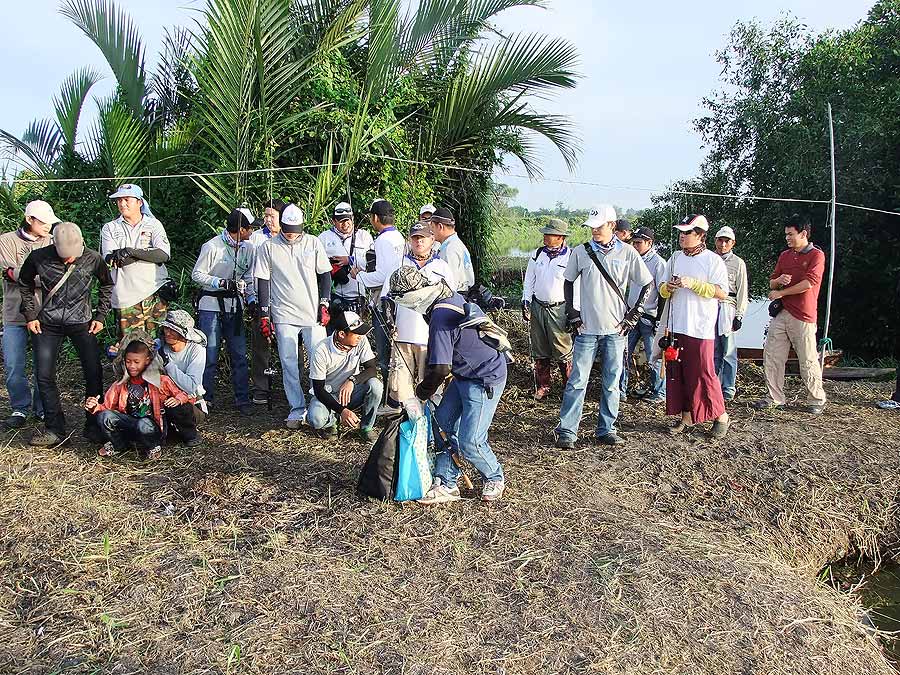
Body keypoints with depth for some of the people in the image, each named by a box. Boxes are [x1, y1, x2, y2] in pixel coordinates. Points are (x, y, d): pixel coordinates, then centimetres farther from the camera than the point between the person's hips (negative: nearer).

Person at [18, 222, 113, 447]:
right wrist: (30, 315, 5)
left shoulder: (93, 259, -9)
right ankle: (55, 430, 8)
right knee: (45, 377, -2)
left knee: (94, 374, -4)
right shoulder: (38, 258, -9)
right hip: (47, 325, 1)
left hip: (81, 323, -1)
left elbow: (107, 285, 9)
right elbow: (25, 284, 10)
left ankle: (93, 427, 11)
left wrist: (101, 316, 4)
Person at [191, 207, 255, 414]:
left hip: (234, 306, 5)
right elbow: (197, 274, -7)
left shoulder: (247, 249, 5)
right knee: (210, 355, -1)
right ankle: (206, 398, 12)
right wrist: (222, 283, -18)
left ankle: (242, 399, 12)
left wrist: (252, 300, 1)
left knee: (239, 354, 4)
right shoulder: (212, 246, -11)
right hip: (211, 306, -5)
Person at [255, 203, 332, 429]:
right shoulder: (268, 247, 2)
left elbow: (325, 274, 10)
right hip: (284, 316, 0)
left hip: (313, 314, 1)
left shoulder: (313, 243, 5)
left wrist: (324, 304, 2)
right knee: (289, 365, 1)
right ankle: (297, 410, 10)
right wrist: (264, 315, -1)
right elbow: (263, 282, 3)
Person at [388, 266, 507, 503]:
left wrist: (423, 391, -6)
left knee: (469, 442, -6)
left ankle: (495, 479, 21)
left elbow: (440, 368, -27)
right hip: (465, 375, 10)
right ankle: (446, 484, 16)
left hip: (485, 380, -10)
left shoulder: (441, 317, -28)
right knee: (444, 421, 10)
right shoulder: (449, 295, 2)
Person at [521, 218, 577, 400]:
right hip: (537, 308, 5)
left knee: (563, 351, -4)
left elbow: (576, 287, -4)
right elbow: (529, 281, 13)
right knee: (539, 351, 10)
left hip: (559, 309, -5)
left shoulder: (571, 257, -6)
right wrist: (526, 304, 7)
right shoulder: (538, 255, 7)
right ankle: (542, 387, 22)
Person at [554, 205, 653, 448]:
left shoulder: (627, 253, 0)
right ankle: (566, 430, 5)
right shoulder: (581, 252, 2)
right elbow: (569, 281, 15)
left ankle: (606, 429, 18)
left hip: (616, 329, 0)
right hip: (587, 328, 0)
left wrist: (634, 314, 3)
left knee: (612, 383, 7)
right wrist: (571, 312, 6)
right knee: (577, 381, -1)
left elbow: (647, 284, 8)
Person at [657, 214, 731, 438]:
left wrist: (693, 283, -19)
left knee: (703, 373, -3)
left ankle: (721, 416, 13)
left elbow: (722, 293, -12)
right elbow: (663, 291, 17)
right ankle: (686, 416, 19)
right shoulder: (676, 258, 12)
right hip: (676, 326, 6)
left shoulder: (713, 260, -4)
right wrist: (668, 287, -7)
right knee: (676, 372, 7)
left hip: (701, 327, -6)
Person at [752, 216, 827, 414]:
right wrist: (779, 281, -5)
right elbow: (772, 283, 19)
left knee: (808, 361, 1)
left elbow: (809, 283, -17)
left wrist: (781, 293, -8)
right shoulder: (784, 255, 16)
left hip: (803, 317, -6)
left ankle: (817, 401, 15)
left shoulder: (816, 255, -5)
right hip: (781, 314, 6)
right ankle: (775, 398, 12)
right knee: (771, 357, 3)